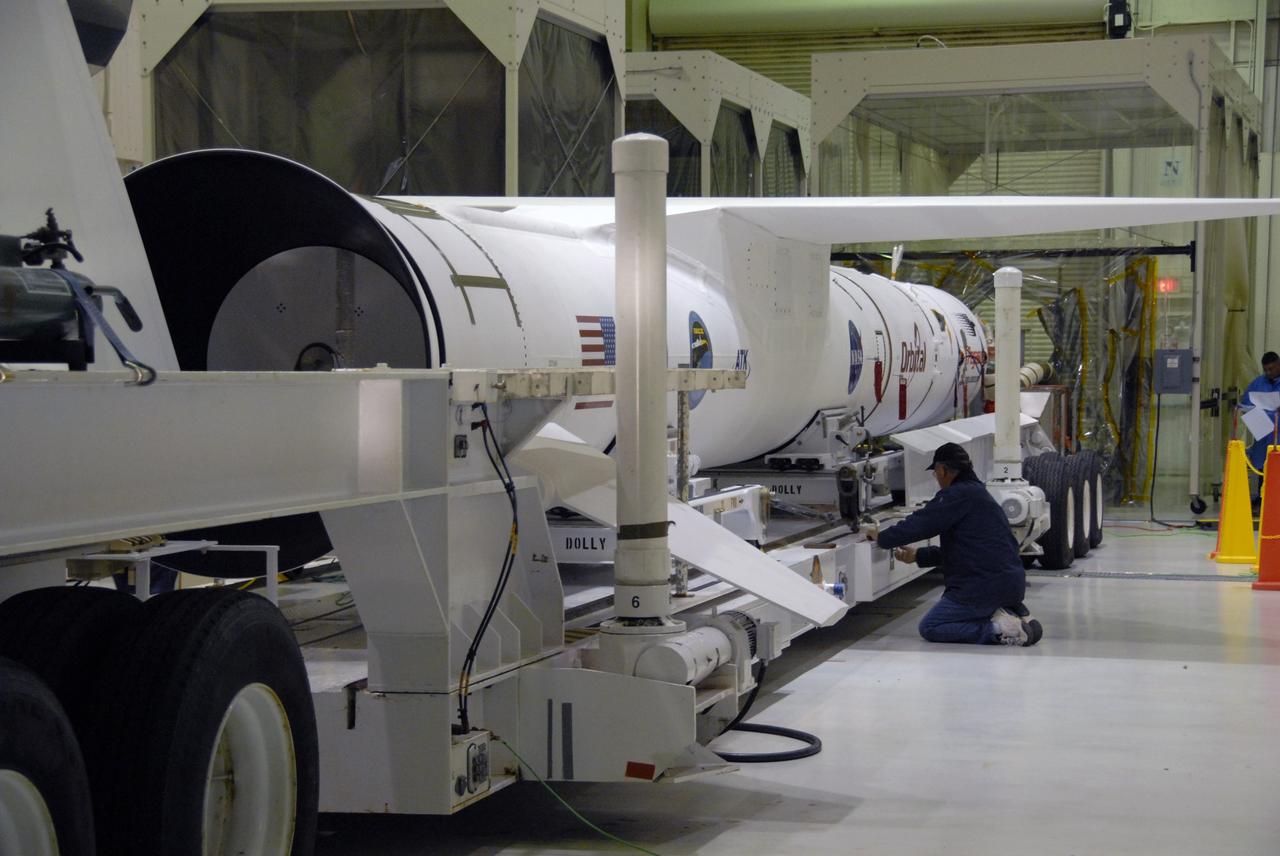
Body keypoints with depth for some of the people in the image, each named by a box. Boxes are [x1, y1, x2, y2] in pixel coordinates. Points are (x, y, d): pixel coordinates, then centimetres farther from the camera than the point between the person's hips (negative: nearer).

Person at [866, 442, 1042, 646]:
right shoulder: (977, 493, 20)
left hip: (985, 587, -10)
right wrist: (918, 555, 28)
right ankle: (1012, 615, 7)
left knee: (930, 627, 0)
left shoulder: (959, 495, -13)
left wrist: (881, 537, 0)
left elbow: (919, 524, -15)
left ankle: (998, 629, -13)